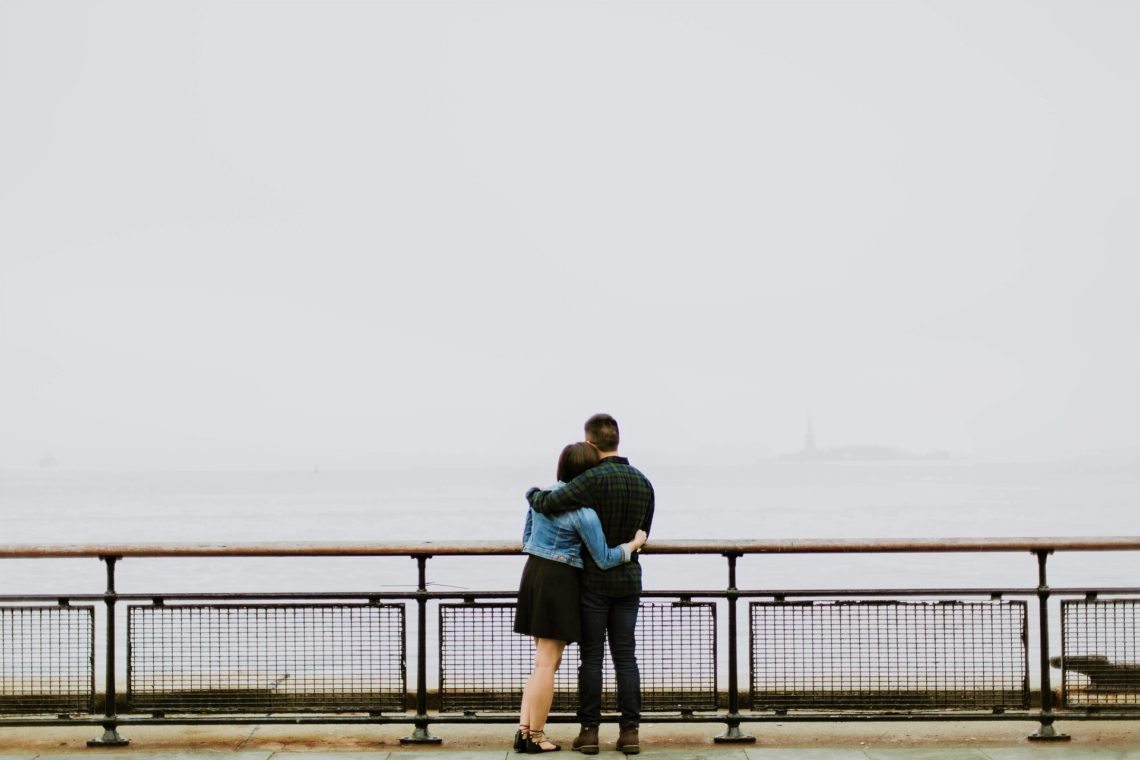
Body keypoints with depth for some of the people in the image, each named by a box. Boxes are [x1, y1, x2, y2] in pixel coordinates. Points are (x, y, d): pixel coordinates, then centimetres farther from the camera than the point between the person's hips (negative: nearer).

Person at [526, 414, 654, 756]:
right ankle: (630, 732, 3)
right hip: (628, 580, 5)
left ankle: (589, 731, 5)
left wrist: (533, 494, -1)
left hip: (594, 582, -4)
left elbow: (547, 504, -24)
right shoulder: (644, 483, 5)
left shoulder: (594, 479, -17)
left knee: (591, 657, 2)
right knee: (625, 656, 6)